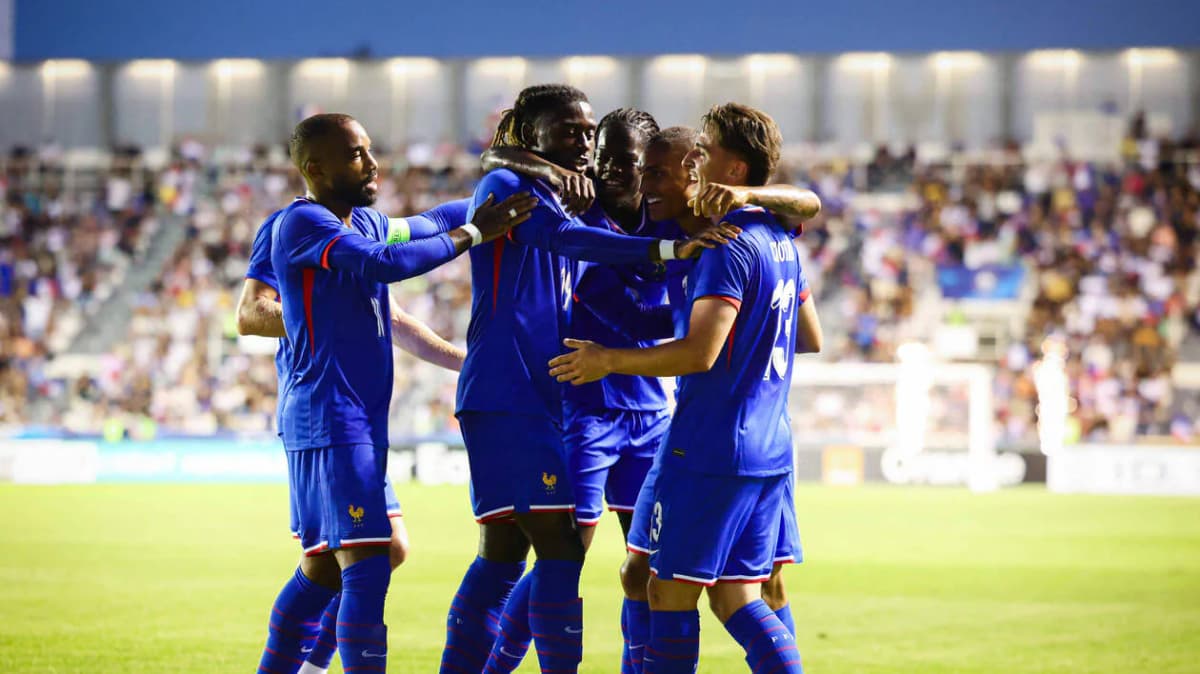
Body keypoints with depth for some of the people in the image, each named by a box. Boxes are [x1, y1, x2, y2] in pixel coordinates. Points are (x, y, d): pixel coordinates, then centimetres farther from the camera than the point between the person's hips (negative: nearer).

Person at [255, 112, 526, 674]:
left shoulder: (366, 221, 16)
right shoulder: (299, 223, -12)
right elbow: (382, 264, -25)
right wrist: (472, 234, -19)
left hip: (364, 422, 9)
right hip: (329, 422, -9)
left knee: (322, 569, 13)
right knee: (367, 567, -15)